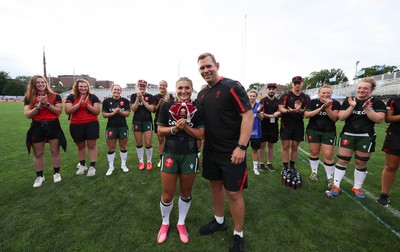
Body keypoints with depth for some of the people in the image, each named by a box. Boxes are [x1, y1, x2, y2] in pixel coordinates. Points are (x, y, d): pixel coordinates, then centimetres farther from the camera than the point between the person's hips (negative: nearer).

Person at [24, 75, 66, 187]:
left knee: (55, 151, 6)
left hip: (53, 126, -1)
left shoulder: (55, 96, 1)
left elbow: (59, 111, -5)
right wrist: (38, 106, -17)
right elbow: (27, 115, -3)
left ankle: (56, 173, 22)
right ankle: (39, 176, 24)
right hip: (37, 127, 2)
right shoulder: (29, 98, 5)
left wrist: (47, 104, -16)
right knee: (38, 154, 9)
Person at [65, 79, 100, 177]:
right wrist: (79, 104, -16)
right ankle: (82, 165, 31)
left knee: (92, 145, -1)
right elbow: (67, 111, -7)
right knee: (80, 146, 14)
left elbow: (97, 112, -7)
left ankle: (92, 167, 7)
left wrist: (87, 104, -19)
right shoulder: (71, 97, 4)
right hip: (76, 125, 2)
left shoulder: (93, 97, 0)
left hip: (91, 124, -2)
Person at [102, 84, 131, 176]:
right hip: (111, 127, 0)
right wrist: (113, 113, -18)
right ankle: (111, 166, 19)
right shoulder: (107, 101, 1)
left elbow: (127, 113, -4)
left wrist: (120, 111, -21)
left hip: (123, 127, 0)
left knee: (123, 147, 9)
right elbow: (104, 114, -2)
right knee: (111, 148, 6)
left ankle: (123, 165, 24)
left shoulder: (125, 101, 1)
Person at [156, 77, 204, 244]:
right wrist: (174, 128, -19)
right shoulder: (167, 106, -4)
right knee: (167, 194, 10)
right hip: (170, 154, 0)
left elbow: (201, 135, -5)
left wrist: (185, 126, -19)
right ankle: (165, 223, 39)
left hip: (190, 155, 1)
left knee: (186, 192, 16)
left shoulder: (197, 109, -4)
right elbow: (160, 131, -2)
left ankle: (181, 223, 40)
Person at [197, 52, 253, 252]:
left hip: (232, 152, -6)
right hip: (210, 150, 7)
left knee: (234, 193, 3)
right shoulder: (202, 94, 9)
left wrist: (241, 147, -22)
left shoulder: (232, 87, -12)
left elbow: (248, 115, -17)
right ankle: (219, 221, 42)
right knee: (216, 185, 19)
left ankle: (238, 235, 26)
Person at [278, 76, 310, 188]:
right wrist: (289, 111, -31)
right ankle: (285, 168, 10)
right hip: (286, 124, -3)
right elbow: (281, 108, -11)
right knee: (286, 146, 0)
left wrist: (299, 110, -17)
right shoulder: (286, 95, -2)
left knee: (295, 146, 11)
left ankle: (292, 167, 26)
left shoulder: (306, 97, 9)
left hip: (298, 125, 4)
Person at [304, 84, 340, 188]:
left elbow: (334, 118, -10)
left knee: (328, 155, -2)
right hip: (313, 131, 1)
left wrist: (327, 107, -23)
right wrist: (320, 108, -20)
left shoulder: (335, 103, -2)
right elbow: (306, 115, -11)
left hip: (329, 132, 0)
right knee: (314, 152, 10)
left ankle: (330, 177, 13)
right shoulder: (312, 102, -1)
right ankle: (314, 172, 28)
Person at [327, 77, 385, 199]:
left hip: (366, 137, 0)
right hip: (347, 135, 1)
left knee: (361, 163, 9)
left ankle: (357, 188, 25)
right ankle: (336, 186, 6)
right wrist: (352, 107, -14)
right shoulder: (348, 101, 4)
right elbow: (341, 117, -3)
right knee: (342, 160, -1)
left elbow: (379, 119, -9)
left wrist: (367, 108, -18)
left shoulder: (377, 102, 1)